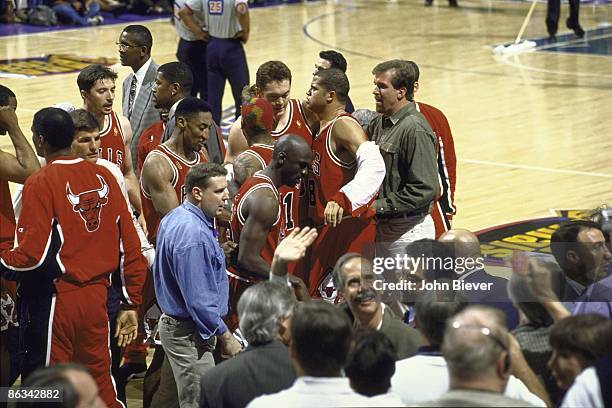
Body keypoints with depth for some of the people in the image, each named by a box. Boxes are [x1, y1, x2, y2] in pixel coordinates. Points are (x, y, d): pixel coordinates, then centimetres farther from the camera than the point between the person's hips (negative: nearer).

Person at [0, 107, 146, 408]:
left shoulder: (41, 183, -12)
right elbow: (130, 246, 6)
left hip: (56, 300, -6)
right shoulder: (105, 177, 5)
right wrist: (131, 304, 13)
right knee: (100, 381, 16)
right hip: (97, 296, 6)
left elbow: (32, 255, -16)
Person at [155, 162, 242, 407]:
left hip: (174, 321, 10)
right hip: (189, 333, -10)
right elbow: (198, 300, -25)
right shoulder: (194, 235, -25)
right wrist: (225, 336, -16)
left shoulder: (174, 218, 8)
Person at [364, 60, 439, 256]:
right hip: (381, 226, 9)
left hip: (408, 231, -9)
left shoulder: (415, 130, -19)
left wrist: (379, 206, -20)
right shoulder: (378, 124, 8)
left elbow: (425, 190, -23)